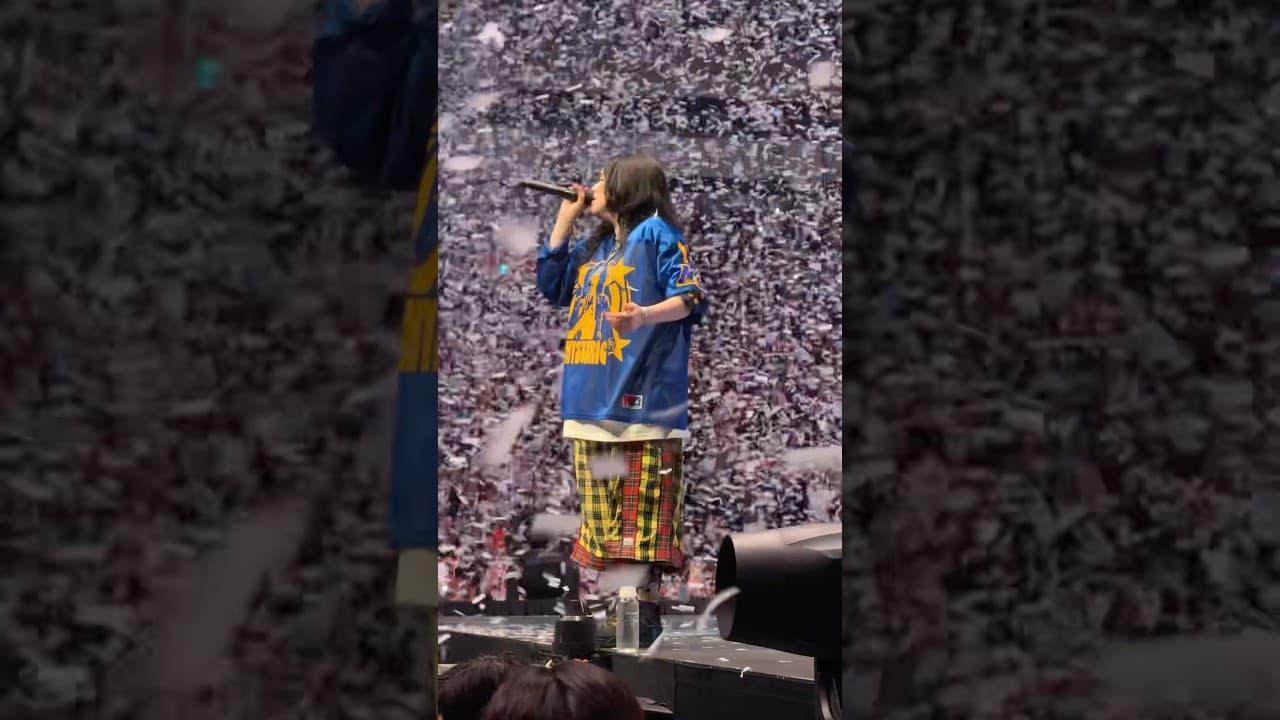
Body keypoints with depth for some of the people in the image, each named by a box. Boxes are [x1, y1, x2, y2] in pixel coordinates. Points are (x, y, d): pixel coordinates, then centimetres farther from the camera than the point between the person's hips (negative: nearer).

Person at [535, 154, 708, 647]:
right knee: (602, 521, 8)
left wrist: (645, 315, -32)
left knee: (642, 519, -8)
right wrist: (565, 217, 20)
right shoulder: (592, 248, 21)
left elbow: (691, 297, -12)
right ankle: (617, 612, 12)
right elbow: (550, 285, 23)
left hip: (642, 400, -8)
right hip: (592, 403, 8)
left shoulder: (655, 232, -3)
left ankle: (646, 611, -6)